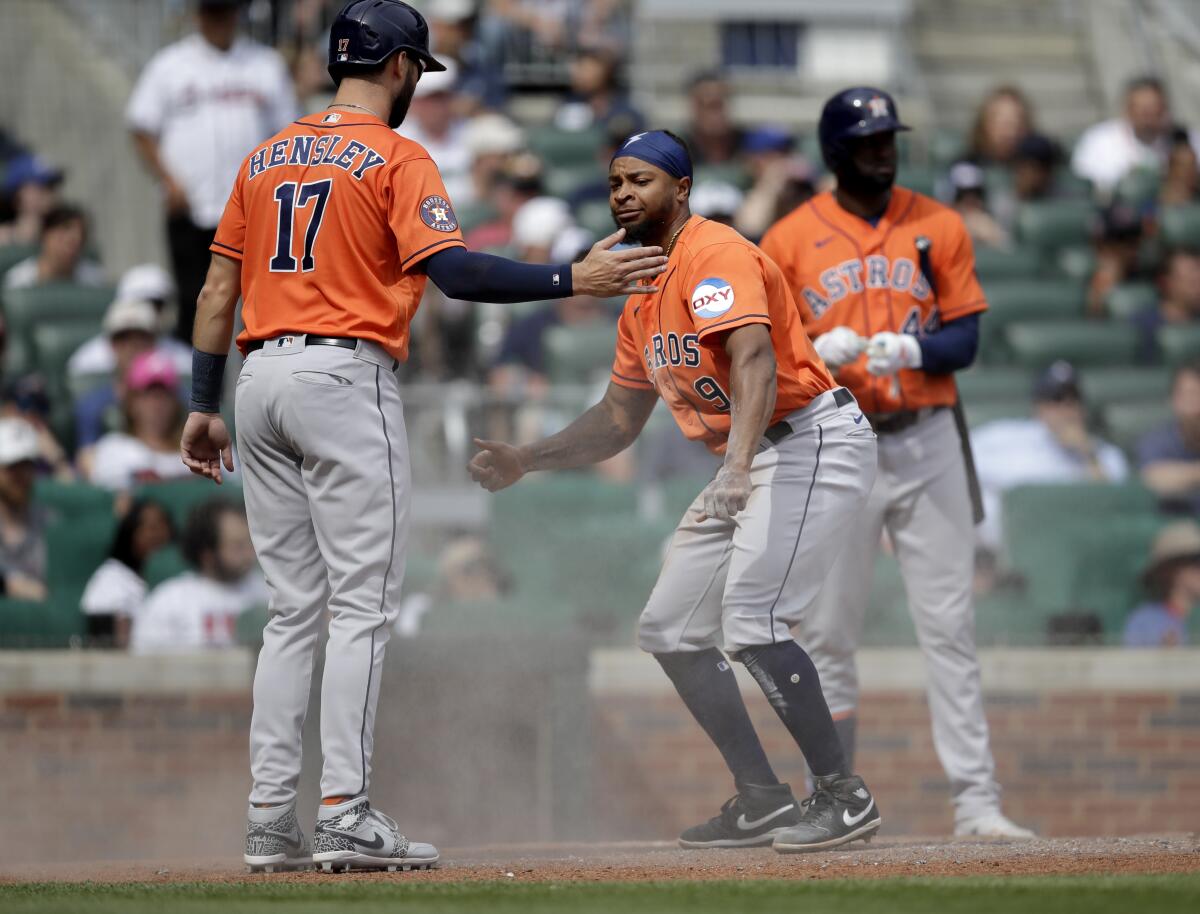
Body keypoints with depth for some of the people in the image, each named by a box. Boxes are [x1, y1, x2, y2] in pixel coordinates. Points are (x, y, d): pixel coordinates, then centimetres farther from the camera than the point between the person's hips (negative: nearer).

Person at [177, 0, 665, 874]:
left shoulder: (267, 157, 16)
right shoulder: (396, 158, -3)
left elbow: (218, 287, 14)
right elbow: (451, 268, -18)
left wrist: (204, 406, 18)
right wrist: (571, 279, -18)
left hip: (261, 378, 7)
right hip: (346, 378, -7)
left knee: (293, 610, 10)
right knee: (364, 605, -5)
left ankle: (271, 819, 6)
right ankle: (346, 816, -13)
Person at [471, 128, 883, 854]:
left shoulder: (714, 255, -15)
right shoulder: (641, 294, 15)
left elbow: (754, 360, -32)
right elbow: (617, 421, 22)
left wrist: (740, 464, -47)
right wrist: (524, 461, 10)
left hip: (815, 440, -11)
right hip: (748, 459, 11)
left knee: (751, 620, -23)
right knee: (670, 629, 10)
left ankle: (844, 795, -14)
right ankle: (763, 801, 13)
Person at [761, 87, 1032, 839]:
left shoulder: (937, 227, 6)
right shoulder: (790, 241, 2)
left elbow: (965, 338, 2)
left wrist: (910, 348, -18)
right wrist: (817, 353, -18)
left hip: (925, 442, 1)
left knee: (950, 626, -2)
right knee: (827, 634, 1)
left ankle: (976, 801, -3)